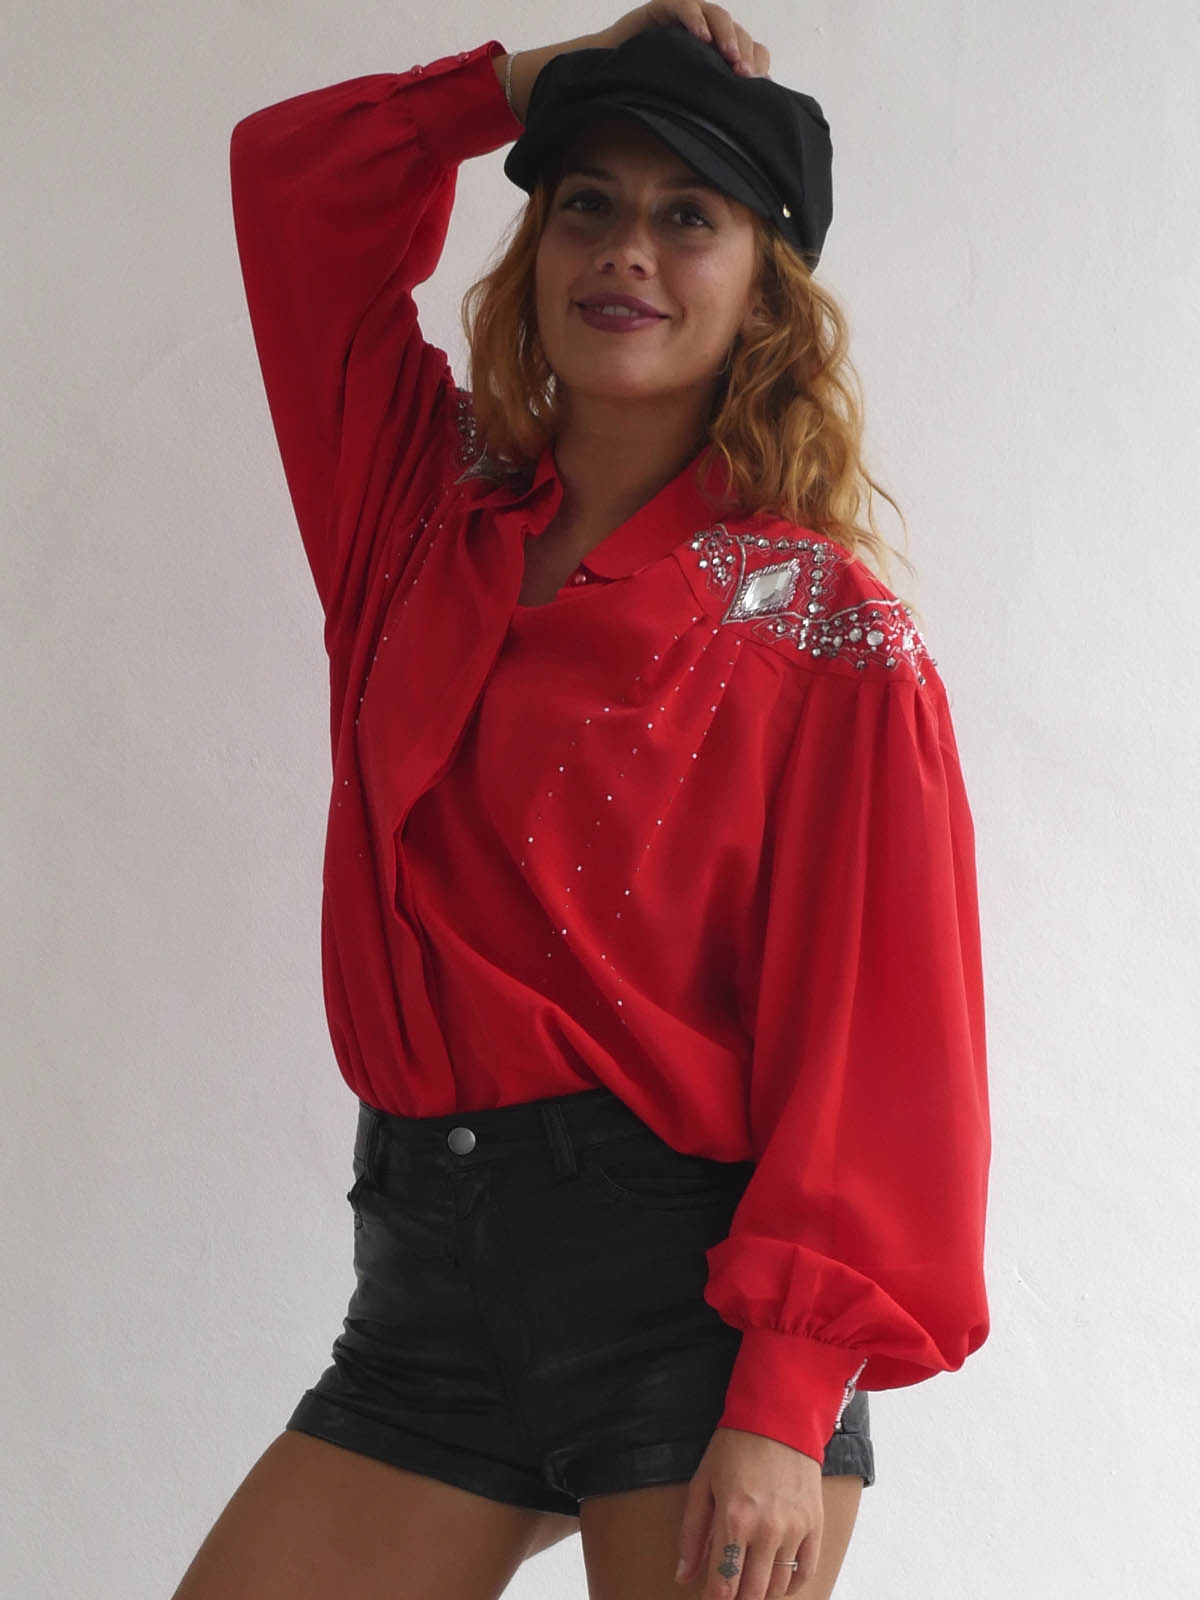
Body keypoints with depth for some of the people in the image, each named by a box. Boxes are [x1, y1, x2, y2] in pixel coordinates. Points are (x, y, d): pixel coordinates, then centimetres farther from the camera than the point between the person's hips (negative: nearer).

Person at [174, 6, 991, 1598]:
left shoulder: (827, 629, -4)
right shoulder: (428, 508, 11)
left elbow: (880, 1029, -9)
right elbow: (295, 168, 21)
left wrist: (788, 1400, -17)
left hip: (694, 1284, -4)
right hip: (429, 1269, 5)